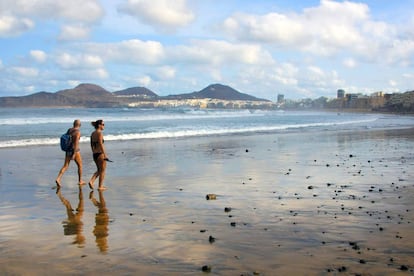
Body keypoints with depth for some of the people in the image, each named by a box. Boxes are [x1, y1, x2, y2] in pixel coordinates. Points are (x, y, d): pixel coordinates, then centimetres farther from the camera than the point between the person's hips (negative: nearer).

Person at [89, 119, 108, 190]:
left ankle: (91, 181, 4)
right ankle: (100, 186, 10)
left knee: (99, 170, 20)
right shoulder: (100, 133, -14)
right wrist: (105, 155, -20)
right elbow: (101, 144, -21)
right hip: (100, 154, -8)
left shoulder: (92, 134, 11)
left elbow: (92, 145, 16)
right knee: (102, 171, 5)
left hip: (94, 154, 8)